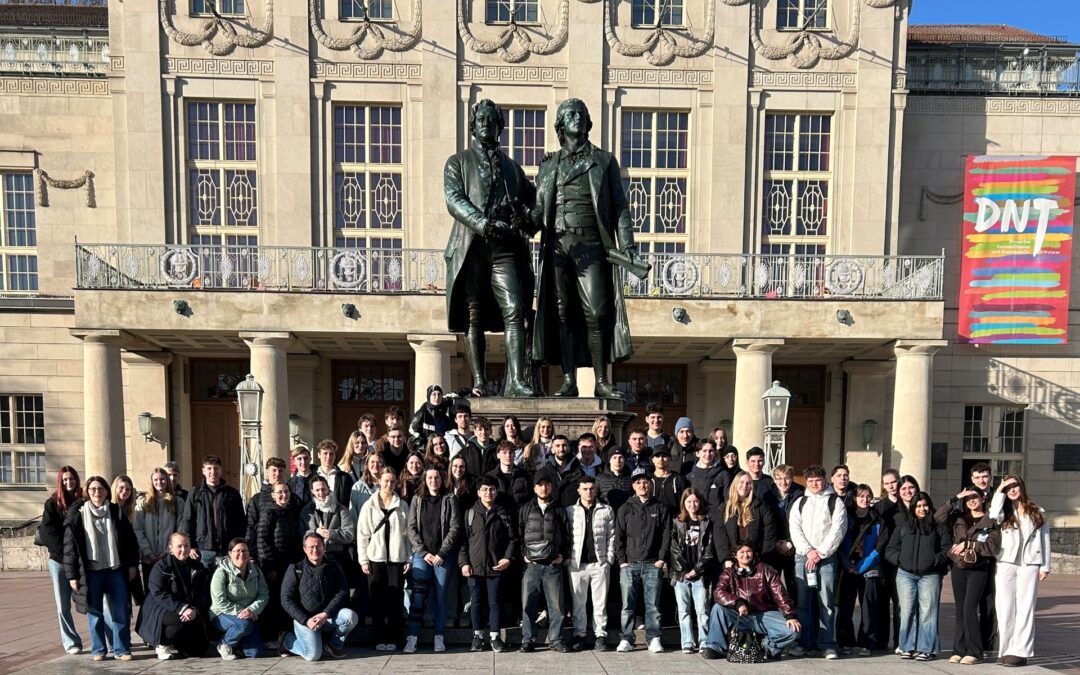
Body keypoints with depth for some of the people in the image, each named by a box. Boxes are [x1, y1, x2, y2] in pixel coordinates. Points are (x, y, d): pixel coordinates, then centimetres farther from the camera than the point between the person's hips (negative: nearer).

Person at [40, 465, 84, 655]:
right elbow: (47, 532, -5)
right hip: (59, 560, 0)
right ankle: (71, 642, 13)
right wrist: (66, 551, -13)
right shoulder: (52, 503, 2)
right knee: (63, 605, 4)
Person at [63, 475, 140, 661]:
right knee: (95, 611, 7)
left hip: (116, 568, 2)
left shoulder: (116, 512, 4)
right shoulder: (77, 514, -1)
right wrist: (72, 574, -6)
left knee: (121, 610, 2)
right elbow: (70, 546, -2)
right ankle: (98, 650, 20)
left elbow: (130, 539, 7)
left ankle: (122, 649, 11)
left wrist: (132, 564, 3)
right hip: (91, 570, -1)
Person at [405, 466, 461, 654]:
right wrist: (424, 553, -7)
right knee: (418, 595, -7)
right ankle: (412, 636, -3)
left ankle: (439, 637, 11)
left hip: (444, 556, -1)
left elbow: (454, 528, -4)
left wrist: (442, 553, -10)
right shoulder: (417, 500, 8)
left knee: (441, 596, 3)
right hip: (421, 555, 1)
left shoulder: (449, 500, 2)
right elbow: (411, 528, 3)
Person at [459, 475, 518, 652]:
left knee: (494, 602, 5)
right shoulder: (470, 513, 4)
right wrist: (463, 562, -4)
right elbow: (463, 539, 3)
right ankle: (478, 636, 20)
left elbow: (513, 538, 4)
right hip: (474, 566, 1)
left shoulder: (503, 514, 3)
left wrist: (508, 558, -7)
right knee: (476, 602, 8)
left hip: (496, 566, -1)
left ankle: (494, 636, 17)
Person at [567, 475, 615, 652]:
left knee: (600, 602, 4)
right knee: (578, 602, 7)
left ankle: (600, 635, 14)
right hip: (577, 563, 0)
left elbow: (611, 536, 6)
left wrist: (609, 558, -1)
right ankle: (579, 635, 16)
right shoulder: (570, 511, 5)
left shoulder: (607, 510, 6)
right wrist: (567, 558, -3)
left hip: (600, 563, 0)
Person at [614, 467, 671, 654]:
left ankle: (654, 638, 10)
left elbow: (666, 535, 4)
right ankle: (626, 639, 9)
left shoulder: (661, 508, 8)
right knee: (628, 604, 1)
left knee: (653, 604, 1)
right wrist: (622, 561, -1)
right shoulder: (625, 509, 9)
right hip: (629, 564, 1)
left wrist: (661, 558, -3)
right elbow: (618, 536, 7)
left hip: (653, 564, -1)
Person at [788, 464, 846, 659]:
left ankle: (827, 644, 4)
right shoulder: (800, 503, 15)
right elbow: (795, 529, 5)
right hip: (802, 556, 3)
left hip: (827, 557, -3)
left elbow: (837, 531, -4)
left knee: (826, 601, -3)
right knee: (803, 601, 3)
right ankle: (804, 642, 10)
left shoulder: (835, 502, 5)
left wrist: (820, 553, -10)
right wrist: (809, 551, -8)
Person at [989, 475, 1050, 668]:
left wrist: (1045, 566, 1)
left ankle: (1020, 651, -2)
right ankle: (1006, 650, 3)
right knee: (1005, 608, 0)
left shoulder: (1037, 512, 10)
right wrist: (999, 490, -4)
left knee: (1025, 608, -2)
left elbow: (1044, 540, 9)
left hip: (1029, 565, -1)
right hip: (1005, 564, 1)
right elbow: (994, 515, -15)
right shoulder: (1004, 512, 10)